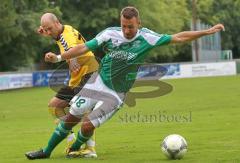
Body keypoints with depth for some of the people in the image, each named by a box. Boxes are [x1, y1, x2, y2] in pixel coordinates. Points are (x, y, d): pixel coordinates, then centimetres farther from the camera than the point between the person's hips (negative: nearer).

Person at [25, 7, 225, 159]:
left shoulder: (147, 38, -16)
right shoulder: (110, 33, -13)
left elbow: (178, 38, -14)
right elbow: (84, 47, -9)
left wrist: (207, 32, -18)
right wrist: (59, 57, -18)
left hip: (116, 94, -2)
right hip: (98, 82, 2)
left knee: (88, 126, -12)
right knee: (71, 118, 2)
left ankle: (74, 149, 20)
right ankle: (47, 151, 20)